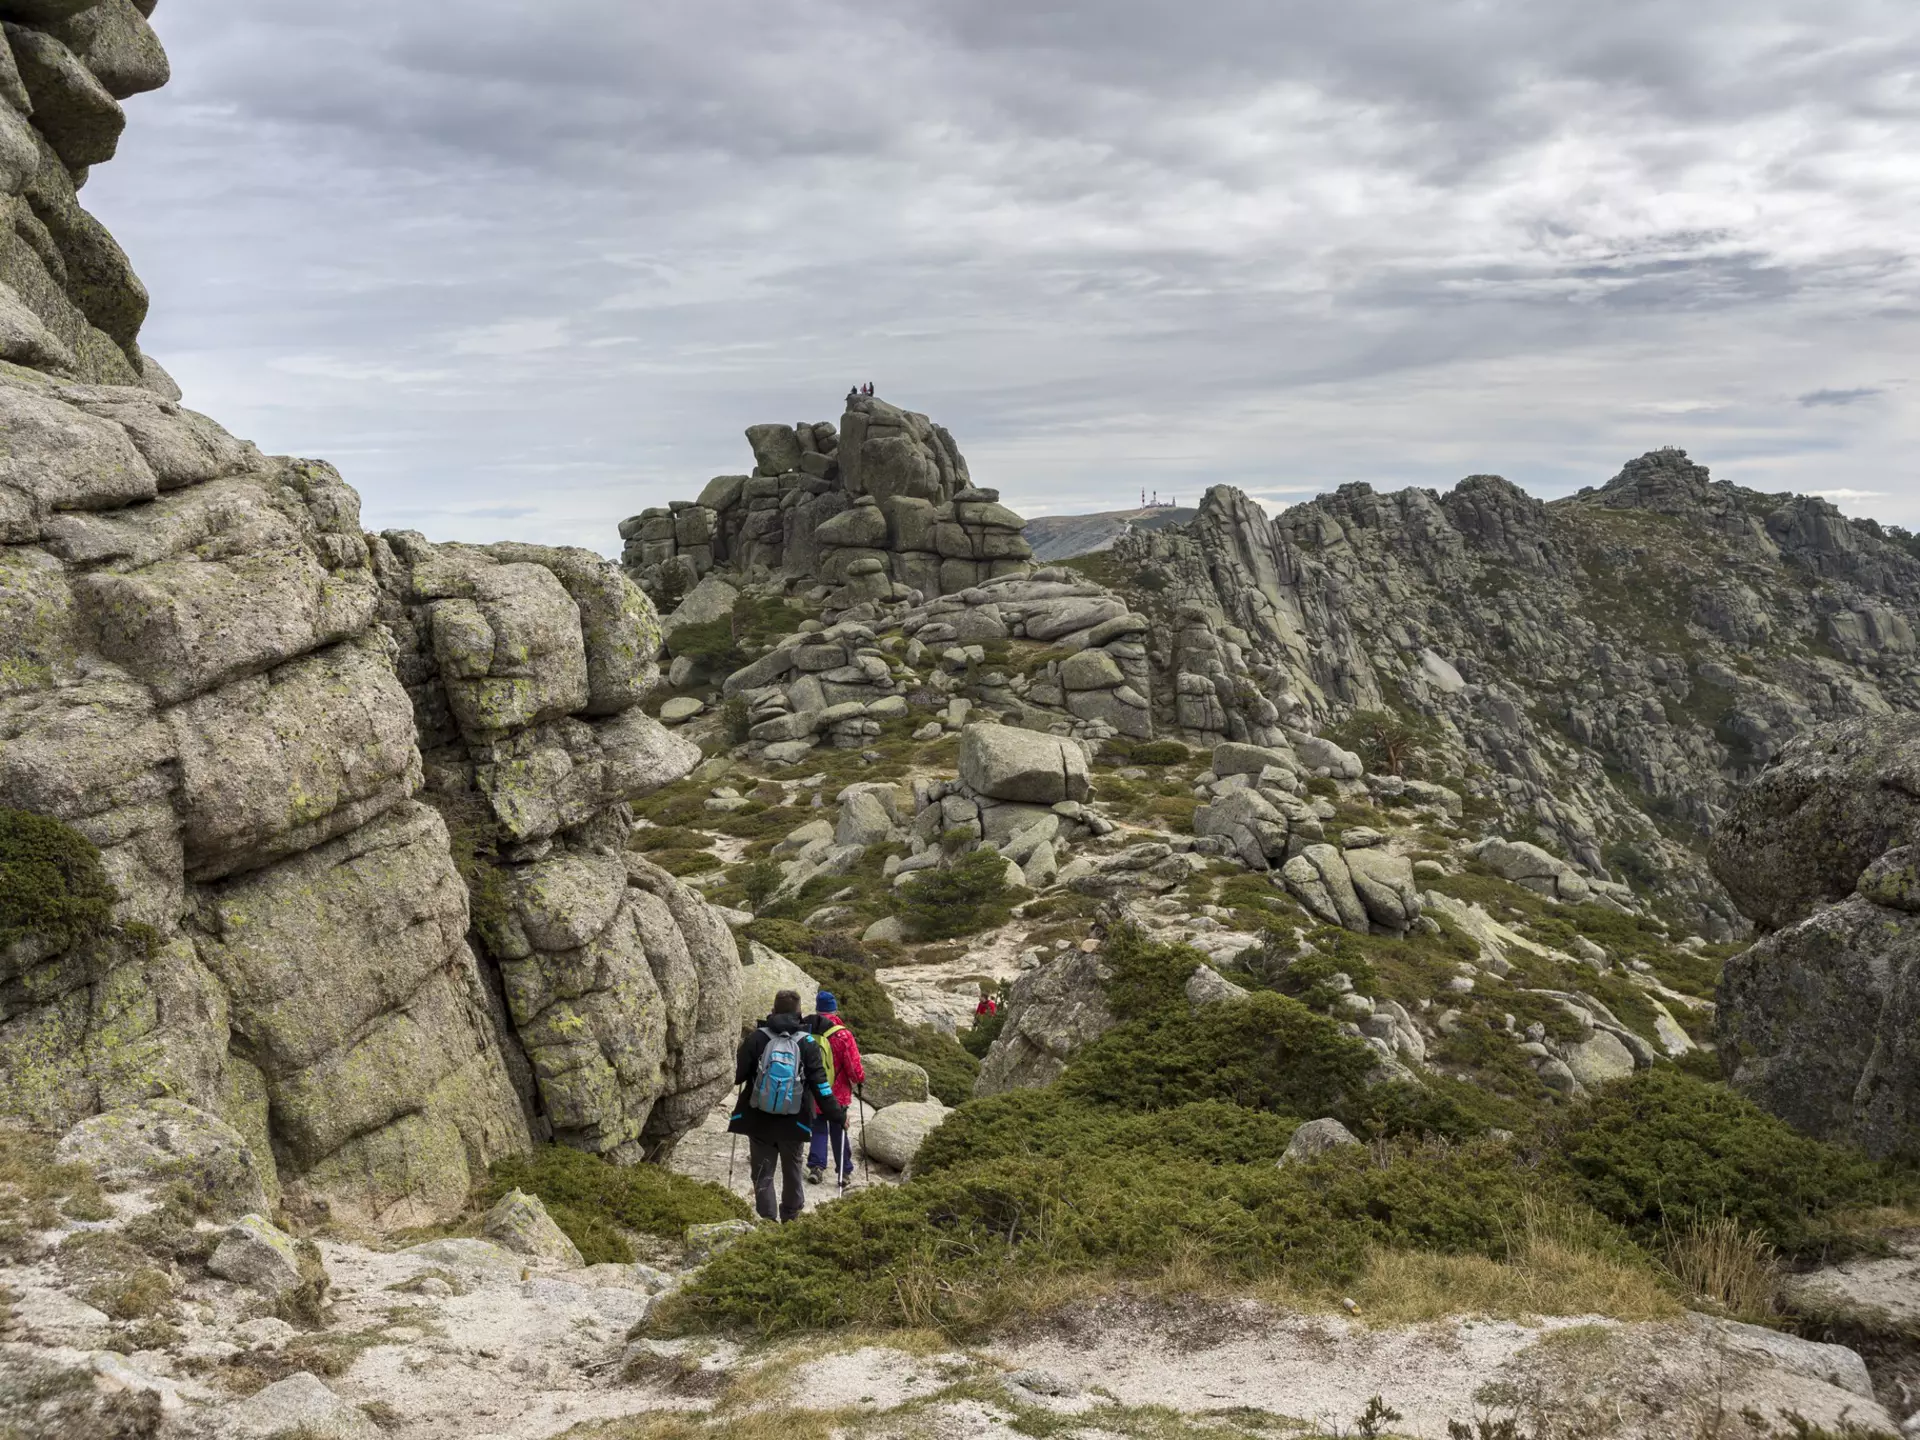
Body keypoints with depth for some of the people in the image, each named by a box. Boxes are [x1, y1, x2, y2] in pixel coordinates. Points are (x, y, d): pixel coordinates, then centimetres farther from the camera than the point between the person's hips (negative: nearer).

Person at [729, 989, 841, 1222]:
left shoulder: (757, 1038, -7)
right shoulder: (807, 1043, -7)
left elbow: (740, 1075, -2)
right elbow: (819, 1084, -9)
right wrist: (838, 1115, 0)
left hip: (759, 1122, -1)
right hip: (794, 1123, 1)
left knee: (763, 1174, 7)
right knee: (792, 1172, 20)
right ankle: (790, 1218, 32)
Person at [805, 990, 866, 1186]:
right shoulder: (842, 1034, -17)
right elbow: (854, 1066, -14)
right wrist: (860, 1080, 7)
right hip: (837, 1094, -2)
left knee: (818, 1130, 15)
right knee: (838, 1131, 12)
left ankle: (816, 1166, 2)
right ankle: (843, 1171, 17)